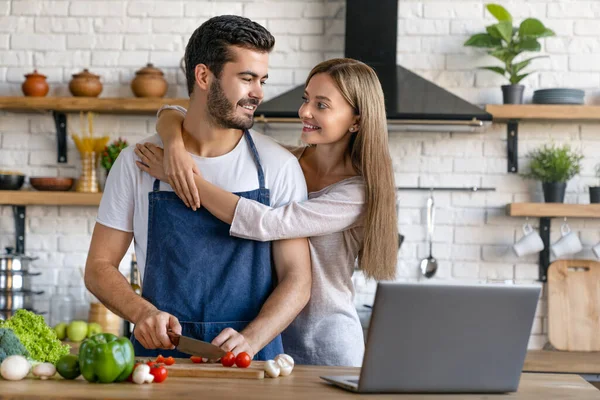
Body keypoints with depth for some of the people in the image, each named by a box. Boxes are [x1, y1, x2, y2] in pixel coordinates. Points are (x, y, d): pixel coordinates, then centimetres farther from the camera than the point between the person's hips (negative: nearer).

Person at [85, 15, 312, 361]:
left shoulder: (279, 166, 4)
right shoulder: (138, 161, 5)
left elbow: (297, 280, 2)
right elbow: (99, 267, 8)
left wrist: (249, 341, -15)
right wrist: (143, 312, -11)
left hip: (253, 359, 0)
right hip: (158, 351, 0)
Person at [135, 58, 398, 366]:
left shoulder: (360, 192, -13)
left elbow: (266, 224, -26)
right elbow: (174, 115, -1)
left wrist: (183, 178, -24)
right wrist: (175, 146, -24)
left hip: (326, 346, -3)